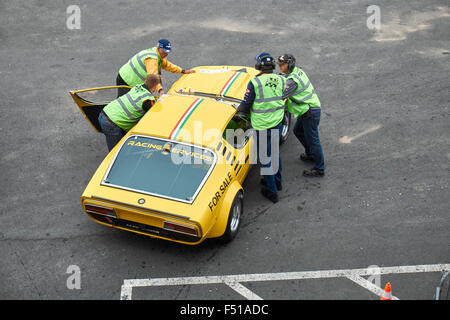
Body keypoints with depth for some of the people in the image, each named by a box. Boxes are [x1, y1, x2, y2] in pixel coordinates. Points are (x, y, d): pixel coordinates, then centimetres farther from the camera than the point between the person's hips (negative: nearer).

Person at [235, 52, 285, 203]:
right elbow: (282, 99, 9)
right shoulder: (281, 80, -1)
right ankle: (277, 181, 43)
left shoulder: (254, 83, -17)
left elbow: (246, 105, -12)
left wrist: (237, 113, 7)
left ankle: (271, 192, 15)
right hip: (277, 123, 6)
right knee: (275, 153, 26)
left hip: (263, 127, -6)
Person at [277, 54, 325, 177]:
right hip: (306, 110, 11)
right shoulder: (298, 71, 6)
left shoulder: (292, 80, -25)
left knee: (312, 139, -2)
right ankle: (310, 154, 42)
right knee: (298, 130, 26)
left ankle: (319, 169, 9)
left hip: (310, 112, -11)